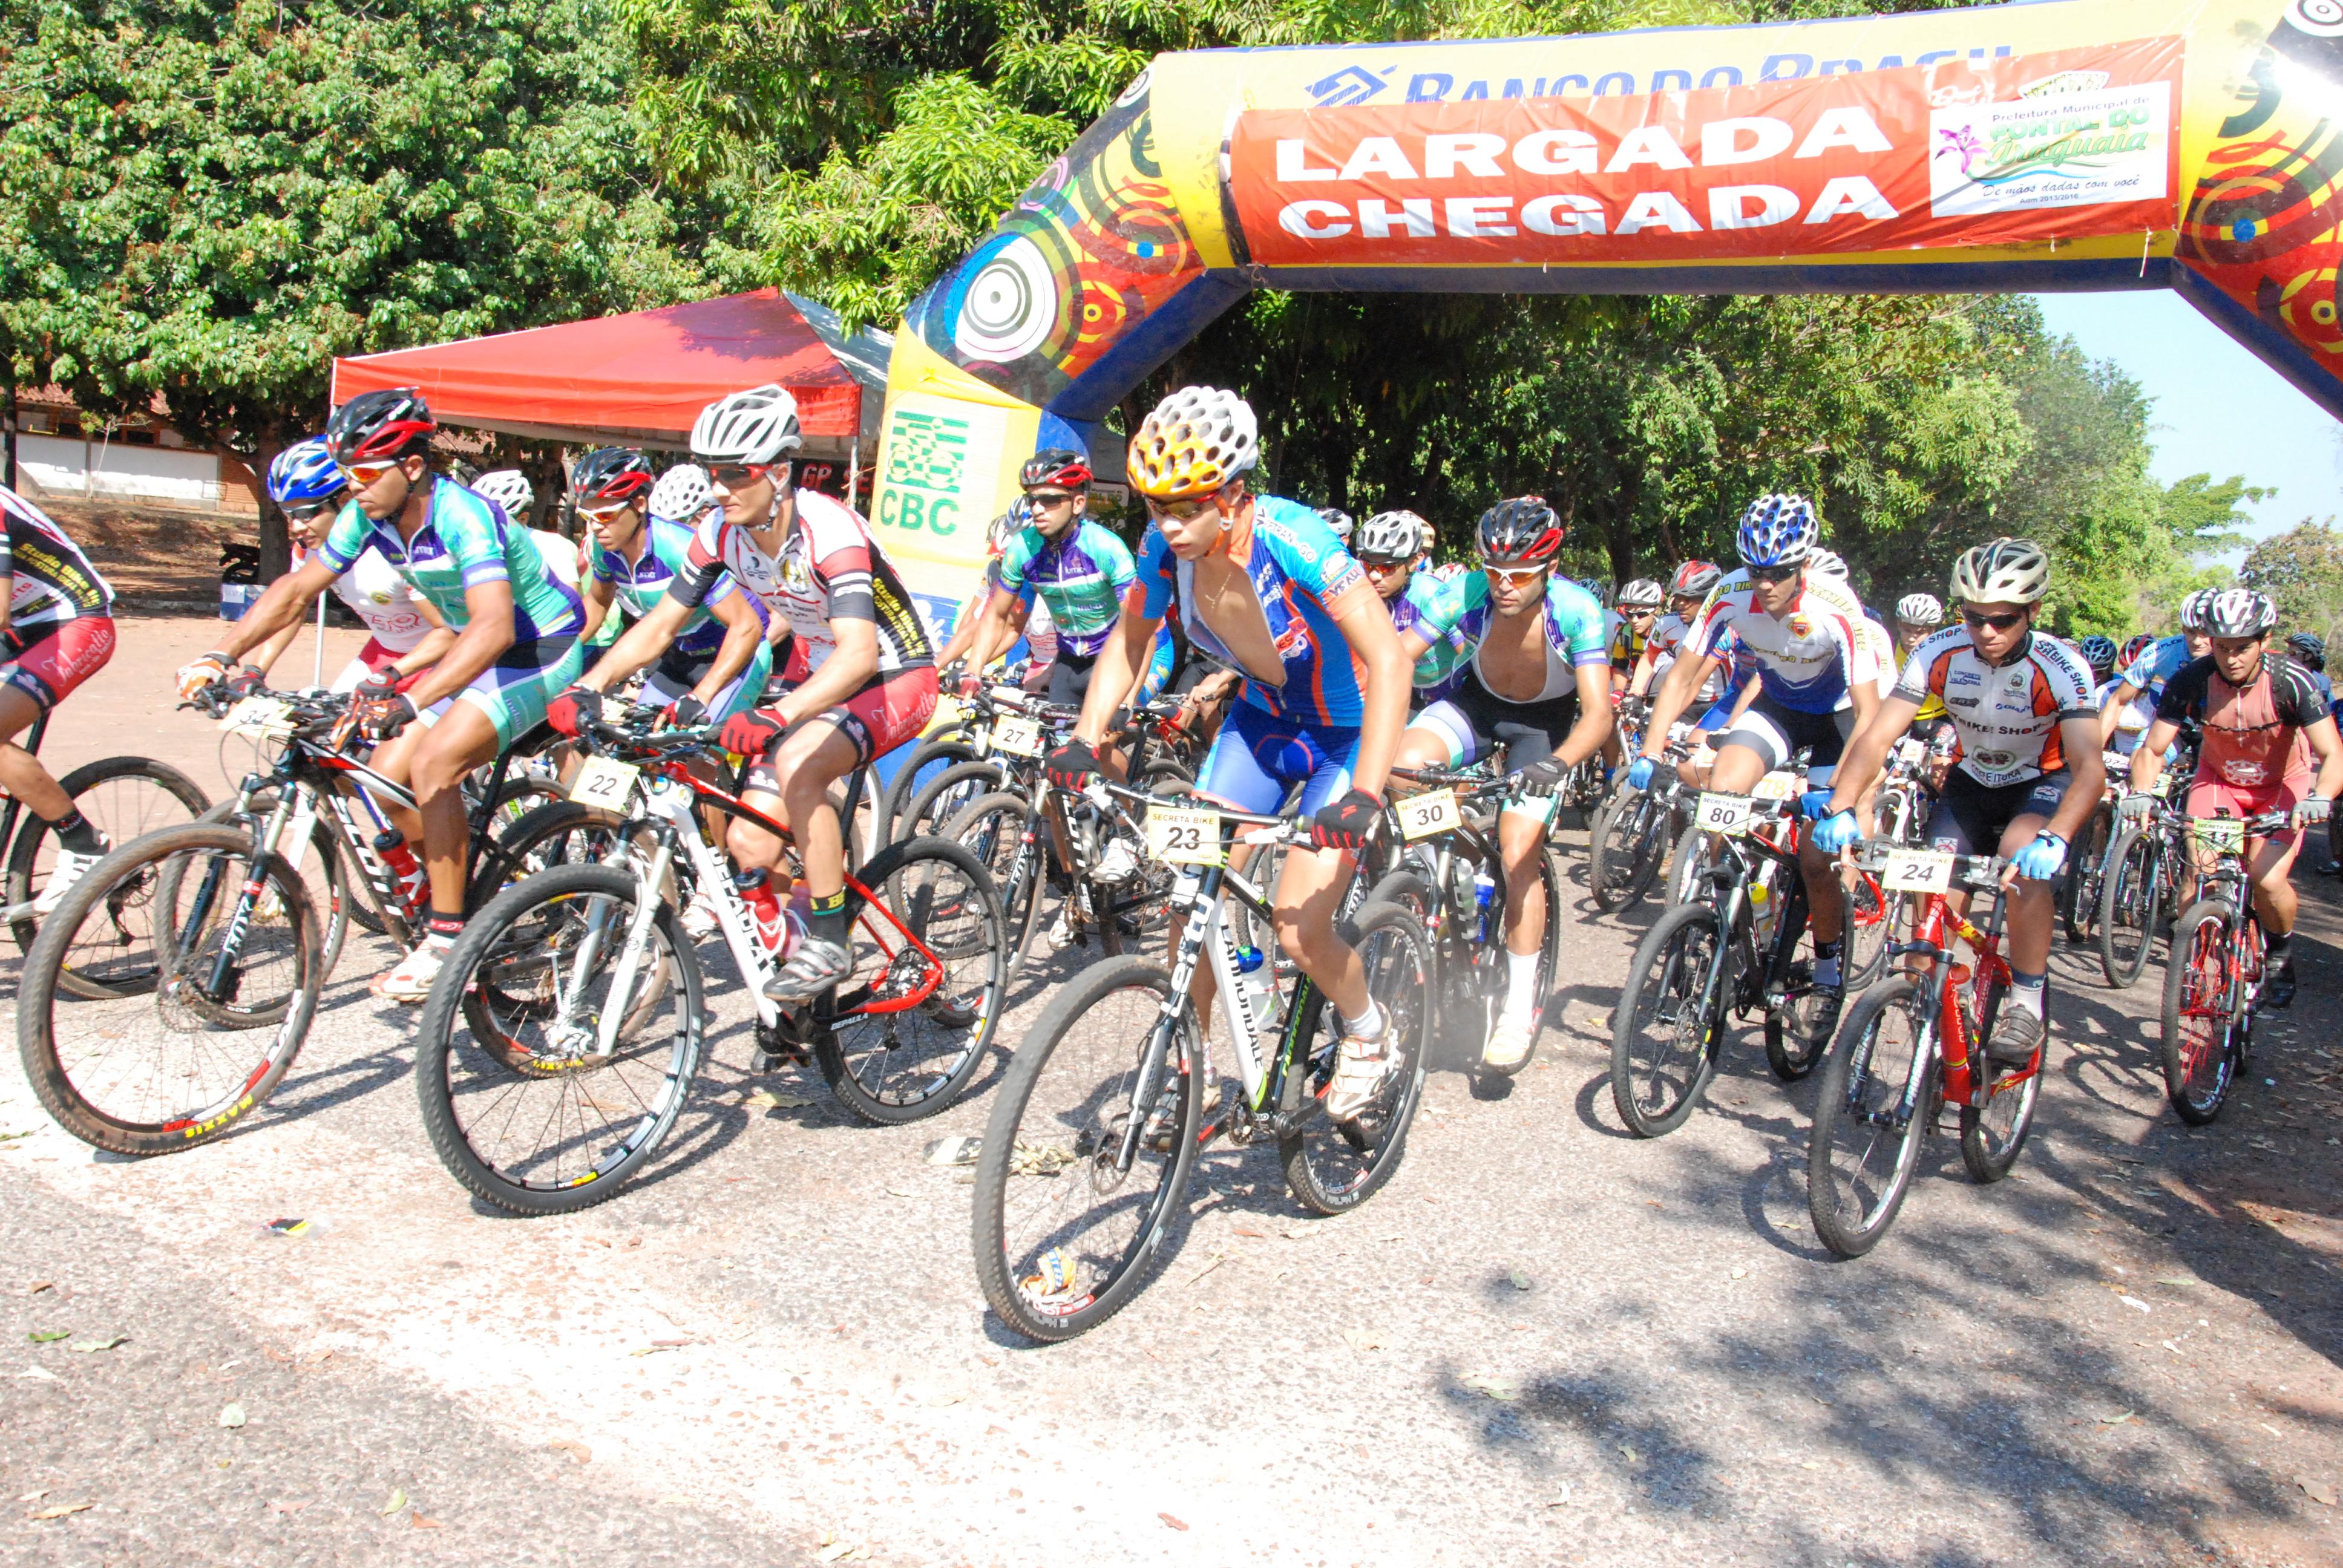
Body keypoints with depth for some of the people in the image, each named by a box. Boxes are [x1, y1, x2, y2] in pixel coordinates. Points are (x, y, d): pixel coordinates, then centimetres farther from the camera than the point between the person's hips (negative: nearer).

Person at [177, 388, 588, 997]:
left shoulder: (462, 515, -29)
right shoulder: (368, 515, -6)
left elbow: (494, 627, -42)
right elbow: (297, 588, 3)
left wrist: (409, 703, -51)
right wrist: (220, 656, -10)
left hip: (541, 650, -8)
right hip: (475, 655, 8)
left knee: (432, 763, -24)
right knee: (387, 775, -3)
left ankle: (448, 940, -14)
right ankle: (472, 895, 16)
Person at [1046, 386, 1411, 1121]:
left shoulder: (1290, 538, -33)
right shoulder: (1168, 543, -17)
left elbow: (1389, 659, -38)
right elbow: (1129, 641, -1)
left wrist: (1365, 793, -46)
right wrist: (1086, 737, -15)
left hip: (1347, 733, -5)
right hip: (1264, 719, 5)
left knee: (1298, 931, -12)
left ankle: (1367, 1039, 19)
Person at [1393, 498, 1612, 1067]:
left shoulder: (1576, 610, -30)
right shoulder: (1468, 595, -26)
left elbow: (1598, 714, -34)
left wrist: (1555, 764, -52)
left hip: (1546, 724, -2)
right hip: (1478, 702, 2)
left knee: (1519, 856, -16)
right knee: (1402, 765, -28)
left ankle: (1521, 1005, -1)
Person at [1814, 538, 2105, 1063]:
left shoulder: (2059, 666, -28)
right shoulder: (1940, 652, -21)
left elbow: (2090, 767, -38)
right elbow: (1878, 734, -27)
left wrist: (2055, 837, -55)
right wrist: (1840, 808, -43)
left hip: (2045, 783, -3)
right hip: (1972, 780, 3)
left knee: (2025, 855, -33)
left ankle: (2026, 1002, -18)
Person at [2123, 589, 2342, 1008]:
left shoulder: (2290, 680, -25)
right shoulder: (2191, 679, -22)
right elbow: (2152, 750, -18)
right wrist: (2140, 793, -38)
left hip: (2282, 784, -1)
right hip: (2218, 779, 1)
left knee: (2268, 880, -18)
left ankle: (2281, 952, 14)